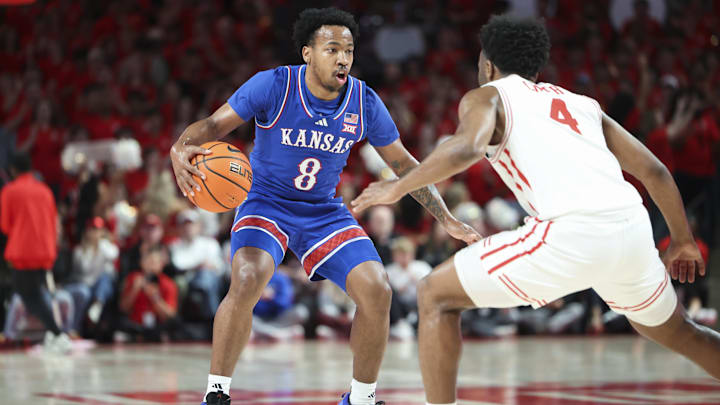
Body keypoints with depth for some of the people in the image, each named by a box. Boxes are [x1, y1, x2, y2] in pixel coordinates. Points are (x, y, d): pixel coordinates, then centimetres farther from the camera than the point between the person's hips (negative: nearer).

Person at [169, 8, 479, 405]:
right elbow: (213, 124, -16)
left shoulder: (364, 103, -9)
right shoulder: (273, 86, -18)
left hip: (324, 211, 3)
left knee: (377, 292, -14)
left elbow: (402, 163, 3)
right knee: (247, 280, -32)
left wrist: (446, 219, -1)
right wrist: (181, 148, -39)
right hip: (266, 203, -3)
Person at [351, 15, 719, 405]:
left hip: (572, 233, -6)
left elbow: (467, 147, -10)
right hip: (632, 228, 7)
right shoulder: (581, 103, 30)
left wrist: (397, 187, 0)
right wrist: (682, 239, 39)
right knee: (677, 333, 34)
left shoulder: (486, 96, 14)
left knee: (435, 295, 9)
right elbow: (654, 171, 28)